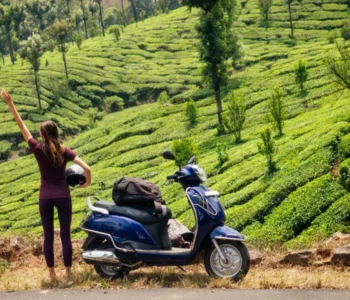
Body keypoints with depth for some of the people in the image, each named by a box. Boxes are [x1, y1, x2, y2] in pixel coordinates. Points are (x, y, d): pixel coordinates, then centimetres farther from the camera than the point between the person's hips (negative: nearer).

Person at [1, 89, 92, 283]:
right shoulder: (65, 152, -7)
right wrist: (88, 183, 7)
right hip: (63, 196, 0)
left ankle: (52, 274, 12)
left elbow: (21, 125, -6)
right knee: (65, 235, 6)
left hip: (45, 198, 0)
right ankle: (68, 273, 9)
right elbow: (87, 168, -14)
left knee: (48, 236, 9)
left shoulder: (38, 150, -8)